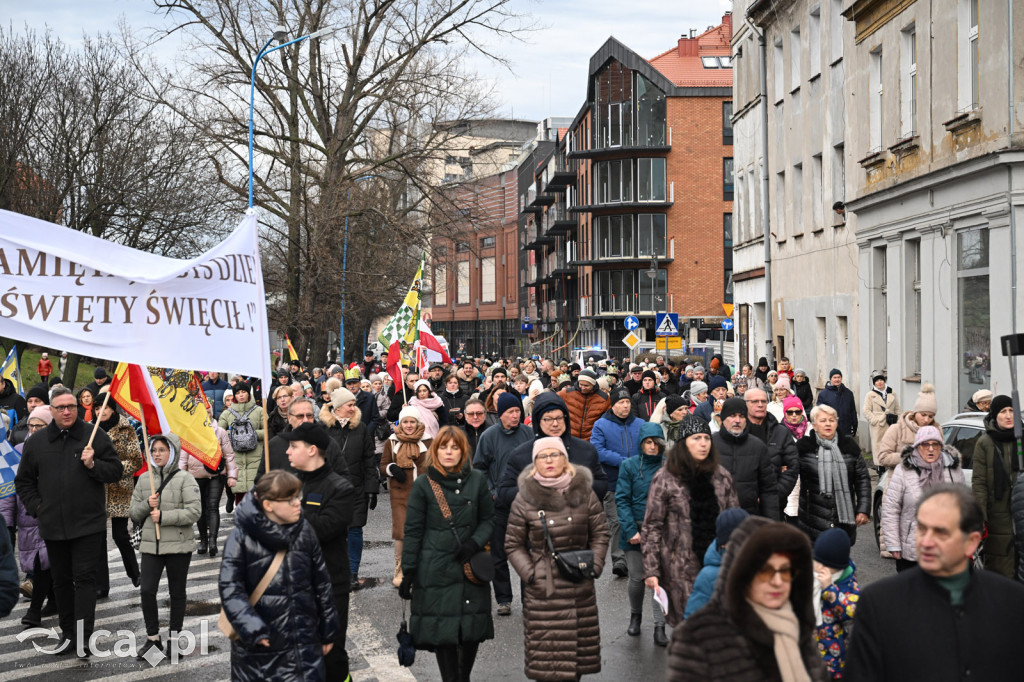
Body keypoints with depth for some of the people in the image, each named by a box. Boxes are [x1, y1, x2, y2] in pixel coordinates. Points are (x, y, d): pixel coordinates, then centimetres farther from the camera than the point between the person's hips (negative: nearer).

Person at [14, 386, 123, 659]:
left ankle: (83, 638, -9)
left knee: (84, 577, -8)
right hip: (53, 527, 4)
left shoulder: (95, 436, 0)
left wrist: (93, 465, -15)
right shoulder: (36, 442, 8)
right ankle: (67, 634, 22)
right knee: (61, 581, 12)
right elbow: (23, 481, 17)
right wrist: (36, 505, 5)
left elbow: (116, 471, 2)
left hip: (88, 524, -4)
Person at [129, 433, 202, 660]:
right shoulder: (144, 479, 8)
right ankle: (152, 638, 11)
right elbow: (133, 513, 11)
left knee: (177, 593, 8)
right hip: (151, 545, 3)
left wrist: (163, 516, -18)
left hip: (179, 545, -3)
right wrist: (147, 505, -10)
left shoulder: (185, 479, -6)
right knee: (147, 591, -4)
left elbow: (194, 511, -14)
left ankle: (173, 638, 22)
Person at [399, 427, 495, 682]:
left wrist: (474, 543, -9)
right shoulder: (423, 485, -2)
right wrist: (407, 572, -2)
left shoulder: (477, 480, 3)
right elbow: (413, 531, 0)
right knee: (442, 631, -3)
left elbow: (489, 519, 10)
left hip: (471, 567, 2)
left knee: (473, 630, 4)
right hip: (436, 570, -2)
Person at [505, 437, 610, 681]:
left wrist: (594, 566, -1)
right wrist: (530, 573, -7)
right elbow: (513, 544, 3)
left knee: (579, 647, 8)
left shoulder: (584, 492, 3)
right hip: (542, 590, -2)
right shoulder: (525, 499, -3)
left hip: (580, 588, 2)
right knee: (545, 649, -3)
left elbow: (600, 532, 10)